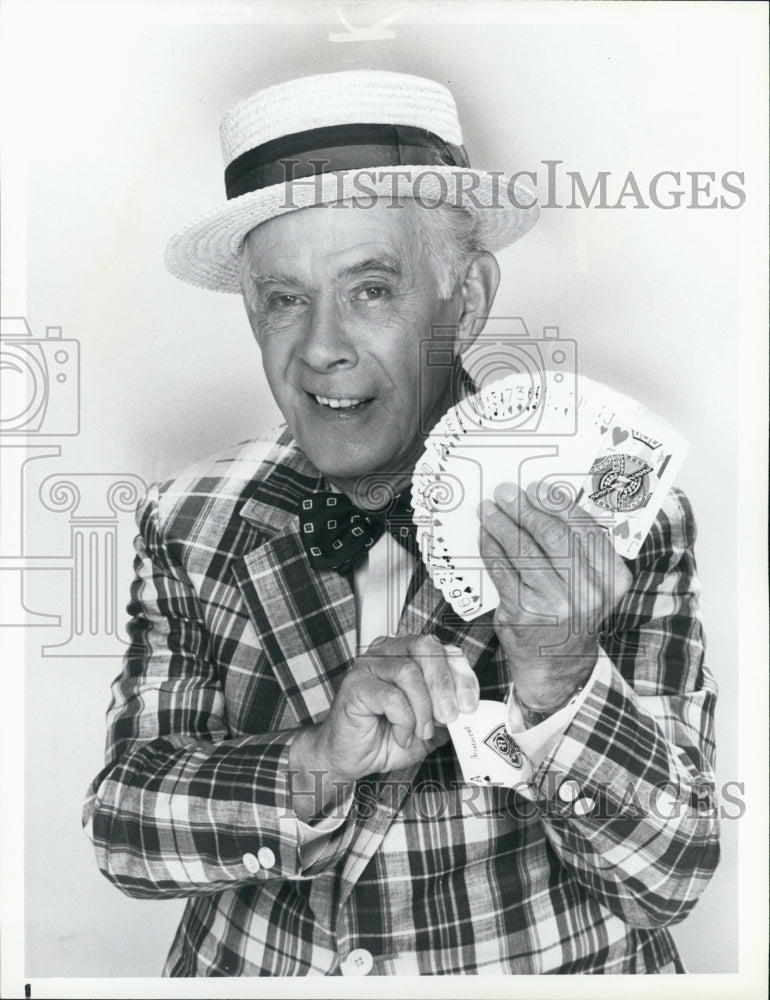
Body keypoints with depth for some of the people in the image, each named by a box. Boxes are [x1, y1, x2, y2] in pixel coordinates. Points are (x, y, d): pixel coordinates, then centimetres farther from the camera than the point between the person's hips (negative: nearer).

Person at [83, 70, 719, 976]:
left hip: (550, 965, 0)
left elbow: (672, 876, -16)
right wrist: (318, 764, -30)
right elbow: (120, 826, -13)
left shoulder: (623, 523, -17)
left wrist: (555, 682, -33)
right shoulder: (186, 527, -11)